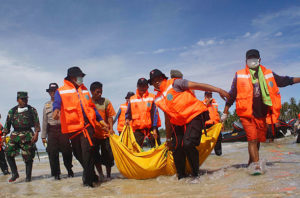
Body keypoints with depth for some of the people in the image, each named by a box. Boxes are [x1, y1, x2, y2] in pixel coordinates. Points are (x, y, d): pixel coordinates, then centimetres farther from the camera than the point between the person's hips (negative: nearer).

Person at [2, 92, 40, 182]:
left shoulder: (32, 110, 5)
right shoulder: (12, 111, 12)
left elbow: (36, 123, 1)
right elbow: (7, 124, 14)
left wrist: (36, 134, -10)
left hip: (27, 135, -3)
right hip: (15, 135, 3)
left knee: (28, 157, -1)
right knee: (9, 153, -9)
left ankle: (28, 176, 11)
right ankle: (14, 173, 3)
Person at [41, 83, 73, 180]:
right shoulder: (46, 105, 16)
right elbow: (45, 121, 14)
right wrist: (43, 136, 10)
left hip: (63, 129, -2)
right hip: (52, 130, 2)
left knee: (66, 151, -2)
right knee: (53, 153, -2)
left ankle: (69, 170, 18)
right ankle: (56, 173, 9)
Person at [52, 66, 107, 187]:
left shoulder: (84, 90, 19)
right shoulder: (61, 91, 5)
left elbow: (91, 106, 24)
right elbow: (57, 103, -14)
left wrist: (100, 120, 21)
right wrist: (56, 110, -37)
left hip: (87, 124, 2)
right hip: (73, 127, -2)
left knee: (87, 150, -13)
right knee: (78, 153, 8)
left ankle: (88, 179, -6)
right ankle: (90, 174, 27)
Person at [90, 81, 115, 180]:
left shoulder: (106, 101, 1)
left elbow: (110, 116, 1)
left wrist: (111, 128, -11)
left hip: (105, 132, 0)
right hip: (93, 134, 0)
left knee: (108, 155, 4)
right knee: (95, 156, 6)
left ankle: (108, 175, 18)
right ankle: (100, 174, 21)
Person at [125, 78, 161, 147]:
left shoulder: (152, 97, 2)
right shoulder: (132, 99, 9)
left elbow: (155, 113, -2)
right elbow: (128, 113, 15)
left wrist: (154, 128, -9)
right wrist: (127, 119, -7)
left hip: (151, 127, -2)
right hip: (138, 128, 2)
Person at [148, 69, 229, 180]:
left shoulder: (174, 83, -6)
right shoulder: (158, 99, 13)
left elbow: (196, 85, -10)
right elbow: (167, 117, 20)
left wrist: (218, 90, -17)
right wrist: (168, 138, 23)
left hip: (194, 116, -7)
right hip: (179, 123, 7)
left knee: (188, 144, -22)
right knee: (176, 148, -1)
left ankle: (196, 175, -4)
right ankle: (181, 178, 18)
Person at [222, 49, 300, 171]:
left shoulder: (268, 74, 10)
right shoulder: (239, 75, 2)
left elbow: (283, 81, 23)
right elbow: (231, 95, 5)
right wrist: (225, 113, 7)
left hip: (262, 114, 4)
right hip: (247, 114, -4)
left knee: (258, 140, 12)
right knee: (252, 139, -13)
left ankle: (251, 163, 30)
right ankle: (256, 165, -11)